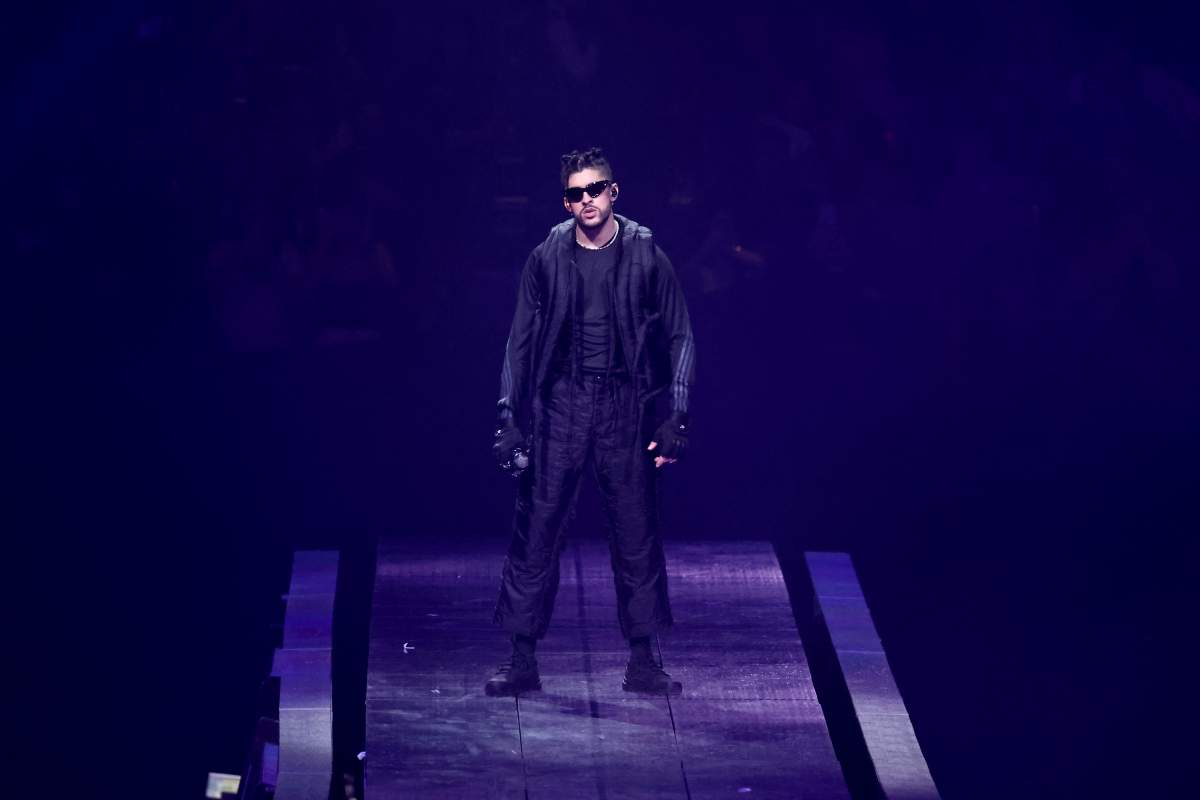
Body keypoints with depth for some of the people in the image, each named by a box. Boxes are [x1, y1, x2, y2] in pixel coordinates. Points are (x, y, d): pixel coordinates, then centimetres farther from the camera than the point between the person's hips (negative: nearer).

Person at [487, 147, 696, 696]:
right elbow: (521, 341, 7)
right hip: (559, 406, 0)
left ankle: (642, 662, 13)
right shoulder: (547, 259, 1)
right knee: (535, 532, -1)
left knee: (636, 536, 3)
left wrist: (676, 417, -3)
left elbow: (680, 337, 4)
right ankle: (522, 661, 6)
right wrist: (510, 419, 2)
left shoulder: (646, 258, -1)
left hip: (625, 407, 0)